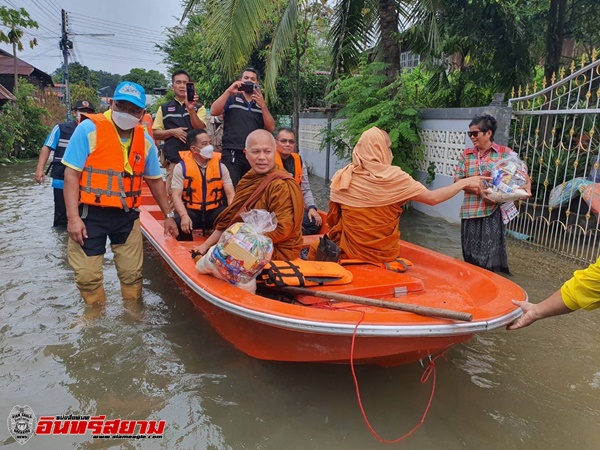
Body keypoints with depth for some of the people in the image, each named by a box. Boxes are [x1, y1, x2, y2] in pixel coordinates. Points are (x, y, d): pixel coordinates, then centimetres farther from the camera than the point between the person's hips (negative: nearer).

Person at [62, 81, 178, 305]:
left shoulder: (145, 140, 4)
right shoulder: (89, 129, -9)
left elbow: (155, 180, 13)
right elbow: (71, 173, -10)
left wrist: (168, 215, 14)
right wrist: (73, 217, -16)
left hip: (127, 216, 3)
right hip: (90, 214, -3)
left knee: (132, 273, 7)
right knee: (87, 275, 4)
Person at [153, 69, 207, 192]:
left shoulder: (199, 107, 8)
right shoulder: (164, 108, 12)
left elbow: (200, 129, -8)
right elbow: (156, 134, 10)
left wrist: (191, 109, -22)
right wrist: (172, 132, -8)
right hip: (173, 160, 1)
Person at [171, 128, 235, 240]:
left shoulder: (220, 165, 1)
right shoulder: (181, 167, -4)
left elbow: (230, 194, -5)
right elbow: (176, 195, -12)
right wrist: (184, 216, -31)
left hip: (215, 210, 1)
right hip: (190, 210, -1)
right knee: (179, 222, -31)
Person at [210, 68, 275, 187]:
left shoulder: (261, 103, 17)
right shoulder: (231, 98, 10)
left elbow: (271, 128, 5)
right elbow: (214, 111, -7)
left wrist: (262, 105, -5)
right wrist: (229, 91, -12)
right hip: (232, 154, -3)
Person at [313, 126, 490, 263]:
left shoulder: (343, 176, -5)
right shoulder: (393, 176, -12)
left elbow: (333, 219, 0)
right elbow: (433, 198, -8)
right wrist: (465, 182, 5)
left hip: (351, 251, 0)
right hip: (384, 254, 0)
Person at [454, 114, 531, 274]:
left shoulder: (505, 153, 1)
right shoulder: (466, 154, 7)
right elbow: (458, 180, 0)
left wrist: (527, 186, -17)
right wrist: (478, 190, -15)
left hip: (493, 211, -3)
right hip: (471, 211, 3)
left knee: (491, 257, -3)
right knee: (471, 256, 9)